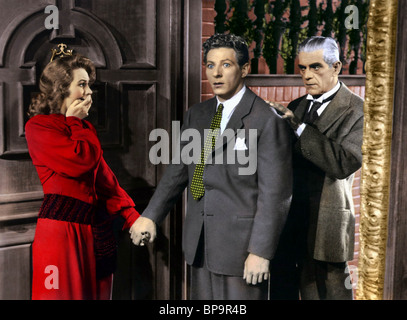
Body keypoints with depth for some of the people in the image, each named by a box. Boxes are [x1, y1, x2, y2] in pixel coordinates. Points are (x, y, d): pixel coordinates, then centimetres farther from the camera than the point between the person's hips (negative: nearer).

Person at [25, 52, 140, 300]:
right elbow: (82, 159, -19)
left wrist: (132, 216, 6)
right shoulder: (38, 126, -5)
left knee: (98, 293, 10)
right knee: (65, 293, -1)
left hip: (97, 230, 7)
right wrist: (75, 121, -3)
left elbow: (104, 176, 14)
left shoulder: (84, 128, 18)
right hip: (62, 228, -7)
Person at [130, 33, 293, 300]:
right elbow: (178, 171, 12)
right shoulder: (197, 115, 10)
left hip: (241, 245, -6)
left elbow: (275, 193, -13)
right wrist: (150, 216, 0)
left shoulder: (268, 120, -11)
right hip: (200, 244, 6)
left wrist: (260, 251, -16)